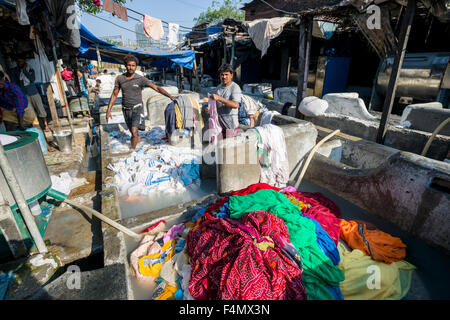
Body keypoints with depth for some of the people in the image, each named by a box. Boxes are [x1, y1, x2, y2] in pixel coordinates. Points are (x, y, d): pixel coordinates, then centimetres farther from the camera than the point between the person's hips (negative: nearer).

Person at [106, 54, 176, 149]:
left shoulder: (141, 79, -12)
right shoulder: (119, 78, -3)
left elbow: (157, 88, -15)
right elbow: (114, 95, 2)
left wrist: (170, 96, -25)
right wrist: (108, 110, -1)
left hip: (137, 109, -4)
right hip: (126, 109, 4)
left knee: (134, 131, -18)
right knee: (132, 131, 19)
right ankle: (138, 139, 51)